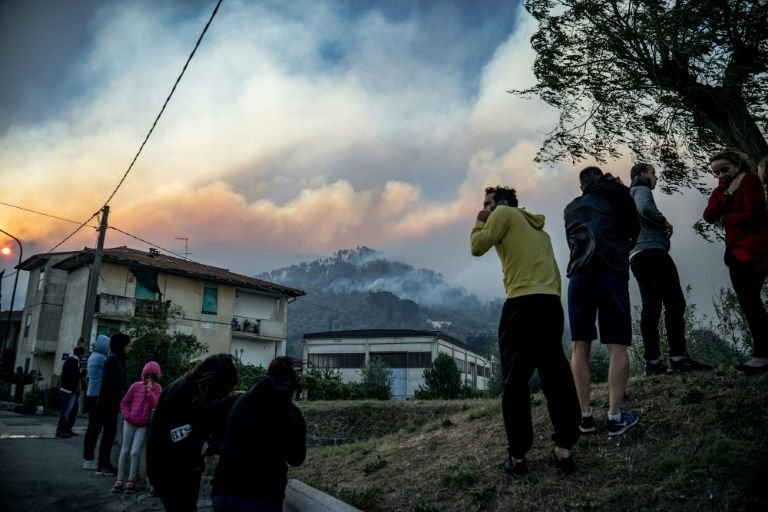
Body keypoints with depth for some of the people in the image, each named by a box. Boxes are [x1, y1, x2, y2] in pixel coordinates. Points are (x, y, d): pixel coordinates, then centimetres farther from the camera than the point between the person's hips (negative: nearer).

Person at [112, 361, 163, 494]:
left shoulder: (158, 388, -2)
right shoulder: (136, 386, -4)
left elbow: (156, 406, -13)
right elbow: (124, 403, 4)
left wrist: (150, 391, -20)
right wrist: (127, 416, -6)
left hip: (143, 425, -1)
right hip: (130, 423, 1)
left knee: (135, 452, -5)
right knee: (124, 451, 6)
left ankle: (131, 481, 4)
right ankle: (120, 480, 14)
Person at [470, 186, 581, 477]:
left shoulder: (504, 214, 9)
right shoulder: (538, 229, 30)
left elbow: (477, 247, 1)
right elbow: (554, 272, 24)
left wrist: (480, 223, 18)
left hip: (523, 303, -7)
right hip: (552, 304, 7)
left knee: (514, 380, -2)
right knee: (556, 377, 7)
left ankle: (517, 456, 0)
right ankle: (564, 450, 5)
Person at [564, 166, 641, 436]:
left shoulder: (571, 208, 23)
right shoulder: (616, 194, 14)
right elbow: (634, 231, 17)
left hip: (579, 274, 3)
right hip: (611, 272, -3)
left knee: (580, 346, 6)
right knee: (617, 347, -1)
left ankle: (585, 415, 3)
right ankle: (615, 416, -5)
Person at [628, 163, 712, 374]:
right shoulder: (641, 189, 3)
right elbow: (646, 208, -21)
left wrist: (659, 226, 18)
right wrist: (664, 222, -5)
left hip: (636, 257, 9)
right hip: (652, 251, -9)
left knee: (650, 308, 2)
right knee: (674, 302, -13)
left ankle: (653, 361, -4)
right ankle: (678, 357, -19)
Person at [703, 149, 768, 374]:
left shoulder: (750, 180, -6)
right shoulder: (723, 188, 16)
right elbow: (709, 216, 1)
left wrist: (725, 219, -2)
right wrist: (726, 195, -10)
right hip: (736, 251, 9)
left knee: (750, 301, -10)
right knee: (748, 303, 8)